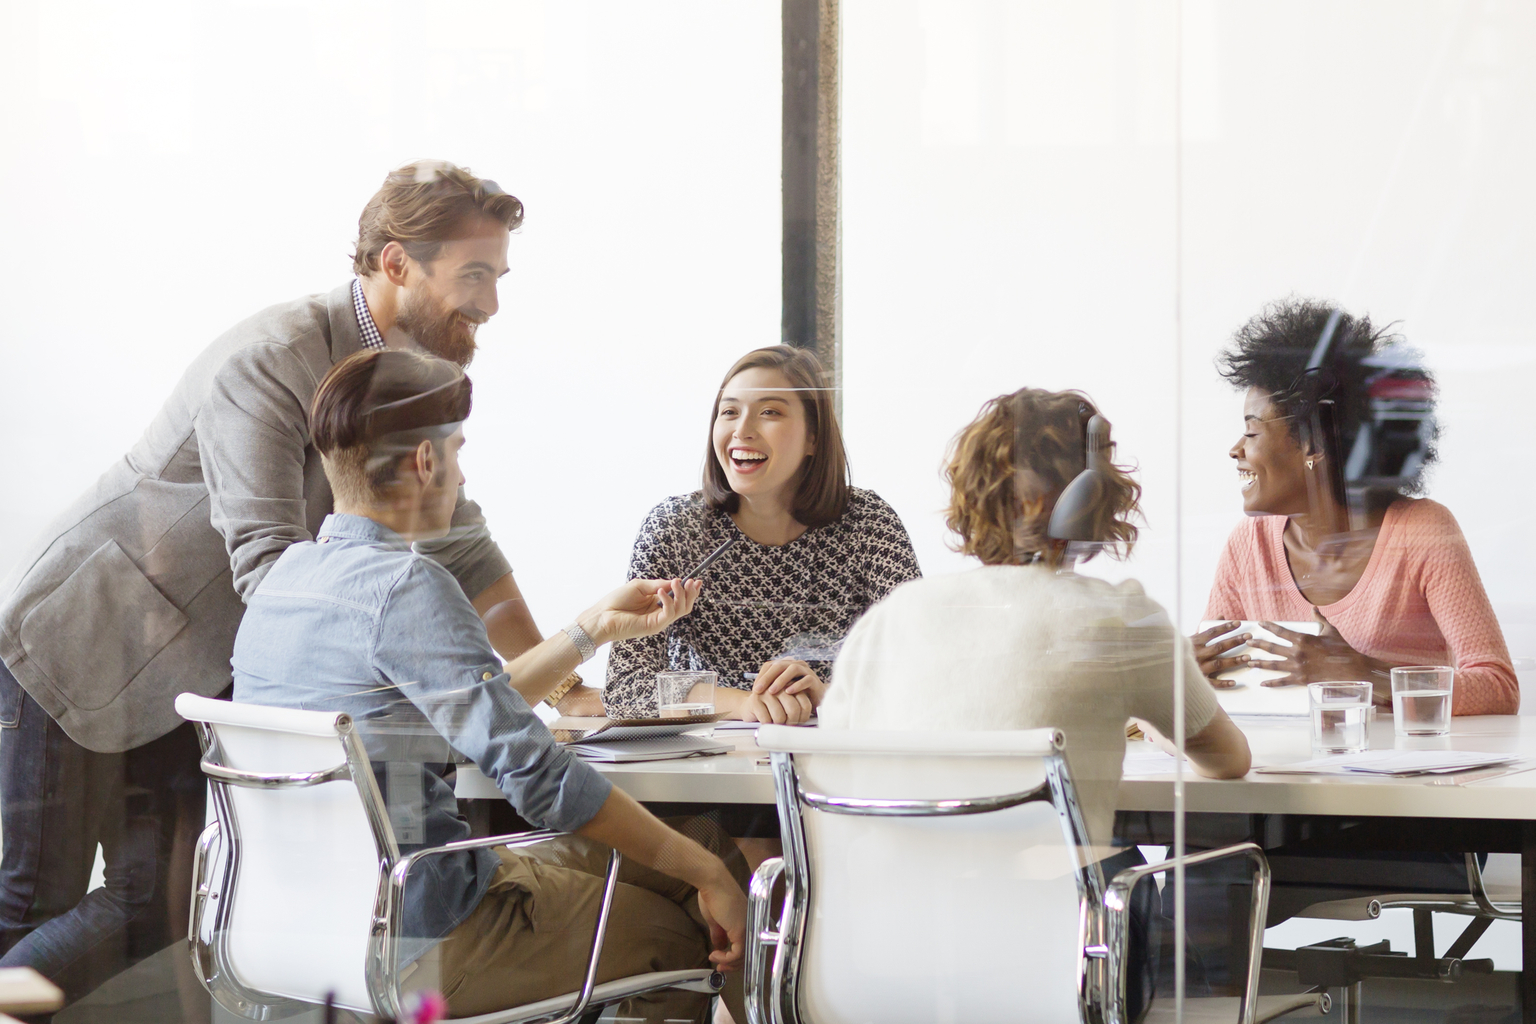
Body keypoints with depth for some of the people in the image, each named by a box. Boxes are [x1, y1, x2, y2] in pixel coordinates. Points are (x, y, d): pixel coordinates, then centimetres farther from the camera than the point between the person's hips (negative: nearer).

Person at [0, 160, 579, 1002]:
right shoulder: (270, 363, -25)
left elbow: (459, 549, 8)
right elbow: (270, 568, -34)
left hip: (185, 676, 8)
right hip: (78, 641, -8)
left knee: (157, 915, -1)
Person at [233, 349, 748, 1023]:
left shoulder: (287, 573, 8)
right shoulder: (408, 587, -21)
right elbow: (534, 773, -23)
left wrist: (599, 626, 20)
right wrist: (705, 871, -14)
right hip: (419, 942, -9)